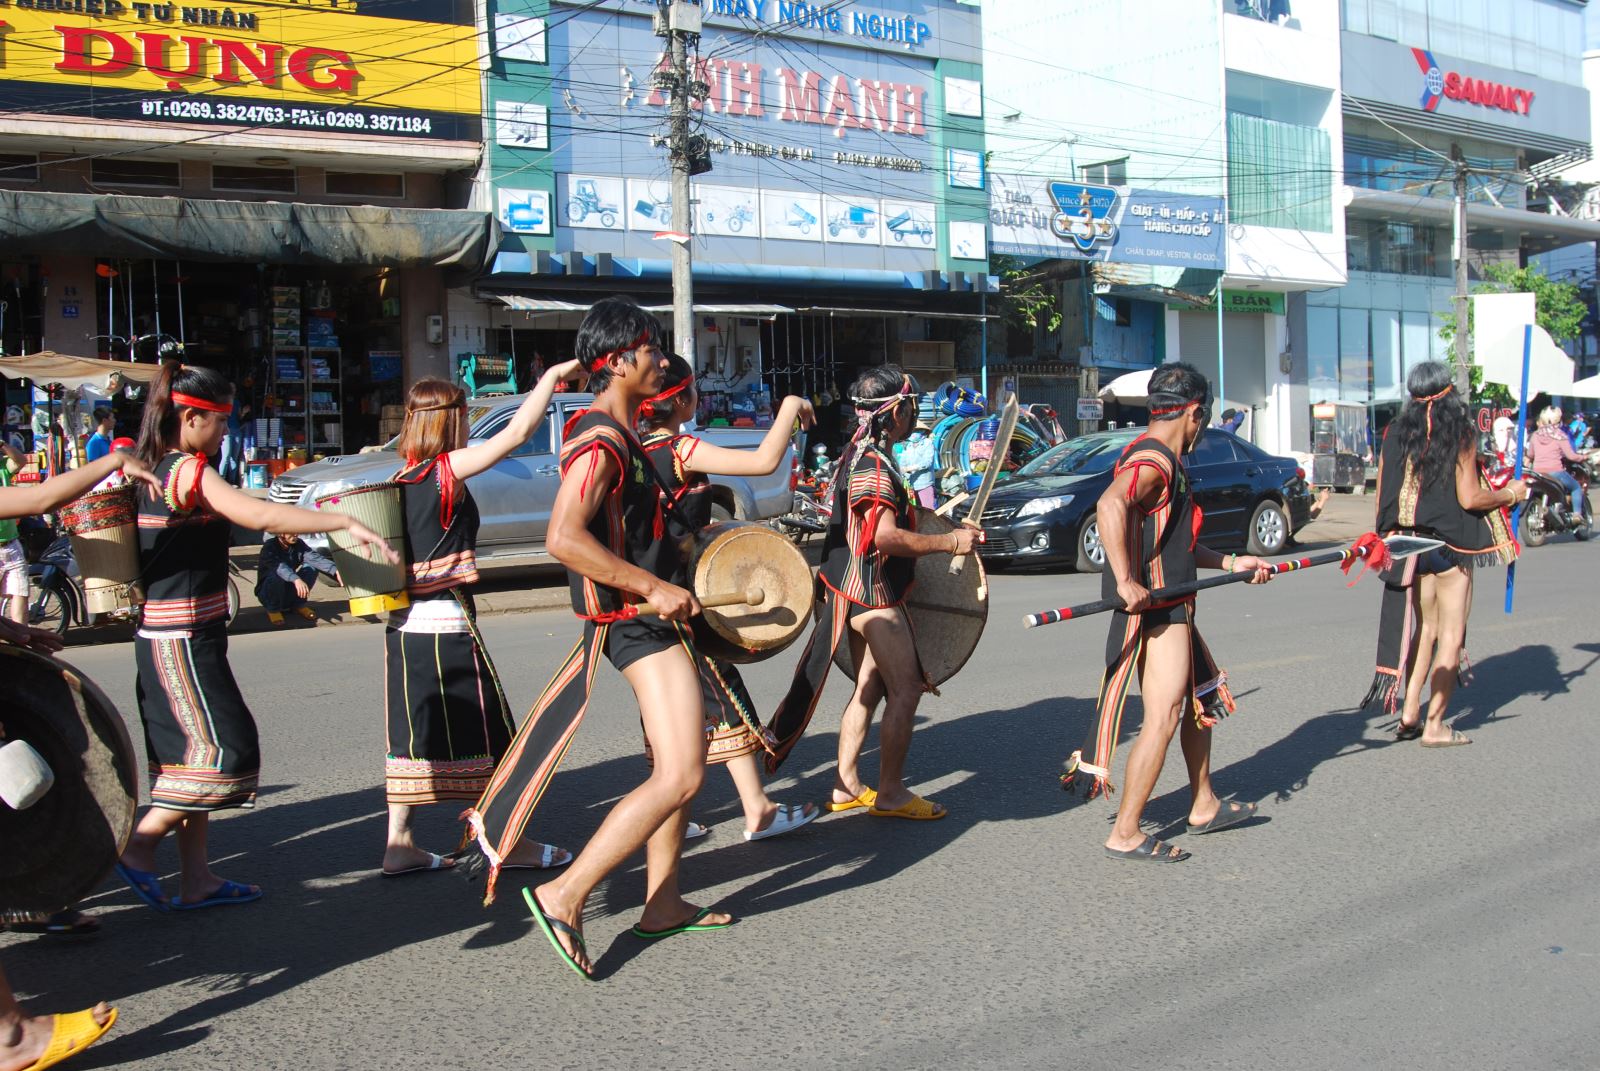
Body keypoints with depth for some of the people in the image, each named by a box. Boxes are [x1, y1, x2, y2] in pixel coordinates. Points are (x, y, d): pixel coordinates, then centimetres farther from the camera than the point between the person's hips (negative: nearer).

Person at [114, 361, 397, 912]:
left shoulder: (155, 470, 12)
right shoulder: (188, 472, -16)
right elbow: (261, 515, -27)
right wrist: (347, 523, -27)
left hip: (164, 637, 10)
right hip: (183, 638, -10)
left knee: (193, 750, 13)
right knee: (225, 747, -7)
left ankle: (196, 878, 18)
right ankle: (140, 847, 0)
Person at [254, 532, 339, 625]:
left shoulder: (298, 544, -6)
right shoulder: (270, 546, -21)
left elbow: (315, 558, -22)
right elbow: (279, 566, -40)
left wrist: (335, 570, -40)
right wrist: (296, 579, -58)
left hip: (289, 594, 5)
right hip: (267, 593, -5)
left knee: (311, 567, -15)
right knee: (276, 574, -34)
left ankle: (298, 606, -1)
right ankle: (273, 609, -10)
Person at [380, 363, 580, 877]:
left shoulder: (401, 479, 9)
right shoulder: (449, 469, -11)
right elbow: (520, 430, -14)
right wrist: (554, 375, -6)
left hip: (404, 623, 7)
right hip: (448, 623, -7)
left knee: (414, 733, 11)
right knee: (484, 732, 3)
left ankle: (399, 845, 15)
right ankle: (511, 843, 12)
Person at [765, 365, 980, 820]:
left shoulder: (860, 455, 13)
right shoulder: (874, 465, -20)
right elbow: (886, 536, -29)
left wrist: (932, 526, 22)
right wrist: (949, 542, -21)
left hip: (859, 593, 11)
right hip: (873, 595, -11)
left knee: (869, 688, 15)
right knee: (906, 689, -5)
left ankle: (846, 786, 20)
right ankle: (891, 794, 2)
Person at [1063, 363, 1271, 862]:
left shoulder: (1165, 462, 18)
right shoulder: (1153, 461, -16)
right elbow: (1110, 505, -37)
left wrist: (1230, 563, 27)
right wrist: (1125, 582, -40)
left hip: (1171, 608, 11)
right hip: (1152, 609, -11)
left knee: (1202, 697, 21)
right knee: (1163, 716, -11)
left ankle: (1204, 806, 35)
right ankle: (1125, 834, -7)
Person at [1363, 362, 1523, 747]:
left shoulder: (1395, 433, 3)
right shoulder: (1459, 433, -10)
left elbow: (1383, 495, 5)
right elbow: (1470, 498, -12)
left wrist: (1386, 540, 16)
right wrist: (1510, 494, 5)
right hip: (1451, 545, -5)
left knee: (1424, 629, 17)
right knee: (1451, 635, 3)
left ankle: (1409, 713, 13)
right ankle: (1434, 725, 3)